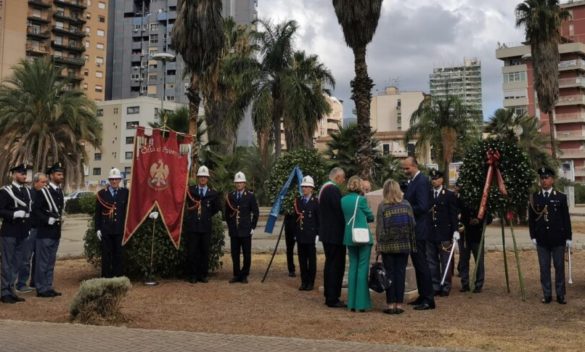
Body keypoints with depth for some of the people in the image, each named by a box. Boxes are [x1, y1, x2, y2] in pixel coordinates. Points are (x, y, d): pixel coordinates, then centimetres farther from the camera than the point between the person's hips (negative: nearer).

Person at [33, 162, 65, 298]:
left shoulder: (60, 191, 12)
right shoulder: (43, 192, -10)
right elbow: (35, 210, -14)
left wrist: (59, 219, 10)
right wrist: (48, 220, -20)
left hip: (56, 232, 7)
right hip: (45, 232, -7)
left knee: (51, 261, 12)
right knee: (42, 261, -1)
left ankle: (48, 287, 19)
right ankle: (41, 289, 5)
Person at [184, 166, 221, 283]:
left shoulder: (213, 193, 6)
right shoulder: (190, 190, 4)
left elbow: (216, 208, 15)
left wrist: (207, 216, 8)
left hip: (206, 226, 1)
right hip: (192, 225, -1)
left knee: (205, 251, 5)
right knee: (192, 251, 1)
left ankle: (203, 275, 15)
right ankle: (192, 275, 11)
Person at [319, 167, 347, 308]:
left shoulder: (324, 188, 14)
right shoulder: (333, 189, -18)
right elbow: (340, 210, -21)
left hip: (327, 233, 11)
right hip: (335, 234, -11)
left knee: (330, 264, 15)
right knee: (336, 266, -5)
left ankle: (329, 296, 22)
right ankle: (332, 299, -2)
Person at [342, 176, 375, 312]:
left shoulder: (343, 200, 4)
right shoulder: (361, 199, -10)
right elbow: (371, 217, 0)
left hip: (350, 237, 5)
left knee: (353, 267, 11)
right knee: (363, 268, 0)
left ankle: (352, 303, 14)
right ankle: (362, 303, 1)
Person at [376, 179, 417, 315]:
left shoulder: (382, 206, -7)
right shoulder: (406, 205, 1)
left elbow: (379, 228, -6)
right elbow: (412, 225, 4)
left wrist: (378, 244, 3)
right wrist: (412, 244, 11)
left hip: (388, 246, -2)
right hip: (404, 245, 2)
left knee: (390, 274, 4)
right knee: (401, 273, 7)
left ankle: (391, 305, 5)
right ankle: (399, 304, 7)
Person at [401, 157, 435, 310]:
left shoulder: (421, 181, -16)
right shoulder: (412, 181, 14)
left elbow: (422, 207, -23)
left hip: (418, 230, -10)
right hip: (413, 230, 10)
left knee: (421, 264, -6)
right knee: (418, 264, 14)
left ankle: (429, 300, 0)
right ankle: (422, 296, 23)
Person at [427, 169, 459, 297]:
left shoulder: (450, 195, 1)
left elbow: (454, 214, -1)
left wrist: (455, 230, -8)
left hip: (445, 235, -3)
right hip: (430, 234, 3)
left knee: (446, 262, 2)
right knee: (431, 262, 7)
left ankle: (445, 287, 10)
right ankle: (435, 286, 15)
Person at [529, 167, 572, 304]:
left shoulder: (561, 197, 1)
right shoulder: (534, 198, 4)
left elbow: (566, 219, 2)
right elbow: (531, 219, 6)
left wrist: (568, 237, -1)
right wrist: (533, 236, 1)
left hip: (558, 239, -1)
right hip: (542, 240, 1)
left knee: (559, 267, 5)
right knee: (544, 268, 4)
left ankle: (560, 295, 13)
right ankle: (547, 295, 12)